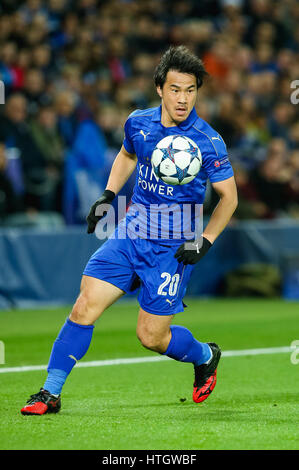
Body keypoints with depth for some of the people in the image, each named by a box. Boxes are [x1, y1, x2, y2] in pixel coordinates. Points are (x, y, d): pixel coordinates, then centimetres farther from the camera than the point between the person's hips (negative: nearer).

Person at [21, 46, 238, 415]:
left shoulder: (208, 142, -13)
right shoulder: (138, 123, 0)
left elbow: (228, 195, -3)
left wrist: (204, 241, -12)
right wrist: (108, 195, 12)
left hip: (173, 247, -4)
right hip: (131, 232, 4)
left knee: (151, 336, 0)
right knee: (85, 308, -8)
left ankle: (205, 356, 31)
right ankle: (51, 392, 0)